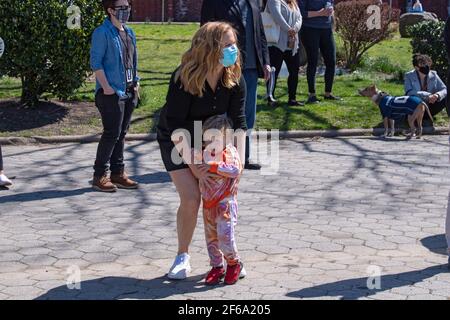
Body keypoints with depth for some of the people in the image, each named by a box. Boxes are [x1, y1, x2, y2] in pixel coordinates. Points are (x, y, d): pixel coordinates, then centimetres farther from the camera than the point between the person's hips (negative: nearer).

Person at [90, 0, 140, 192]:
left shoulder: (129, 33, 15)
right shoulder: (102, 33, -10)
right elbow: (96, 62, -13)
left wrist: (136, 84, 14)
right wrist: (106, 87, -18)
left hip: (128, 92, 8)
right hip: (111, 93, -8)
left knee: (121, 134, 12)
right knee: (112, 133, -8)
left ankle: (118, 173, 20)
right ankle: (100, 176, 0)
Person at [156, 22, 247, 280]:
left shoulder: (235, 79, -17)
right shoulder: (184, 78, -30)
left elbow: (238, 122, -14)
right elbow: (176, 128, -26)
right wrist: (195, 169, -27)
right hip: (178, 142, -4)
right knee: (191, 198, -16)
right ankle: (183, 257, 5)